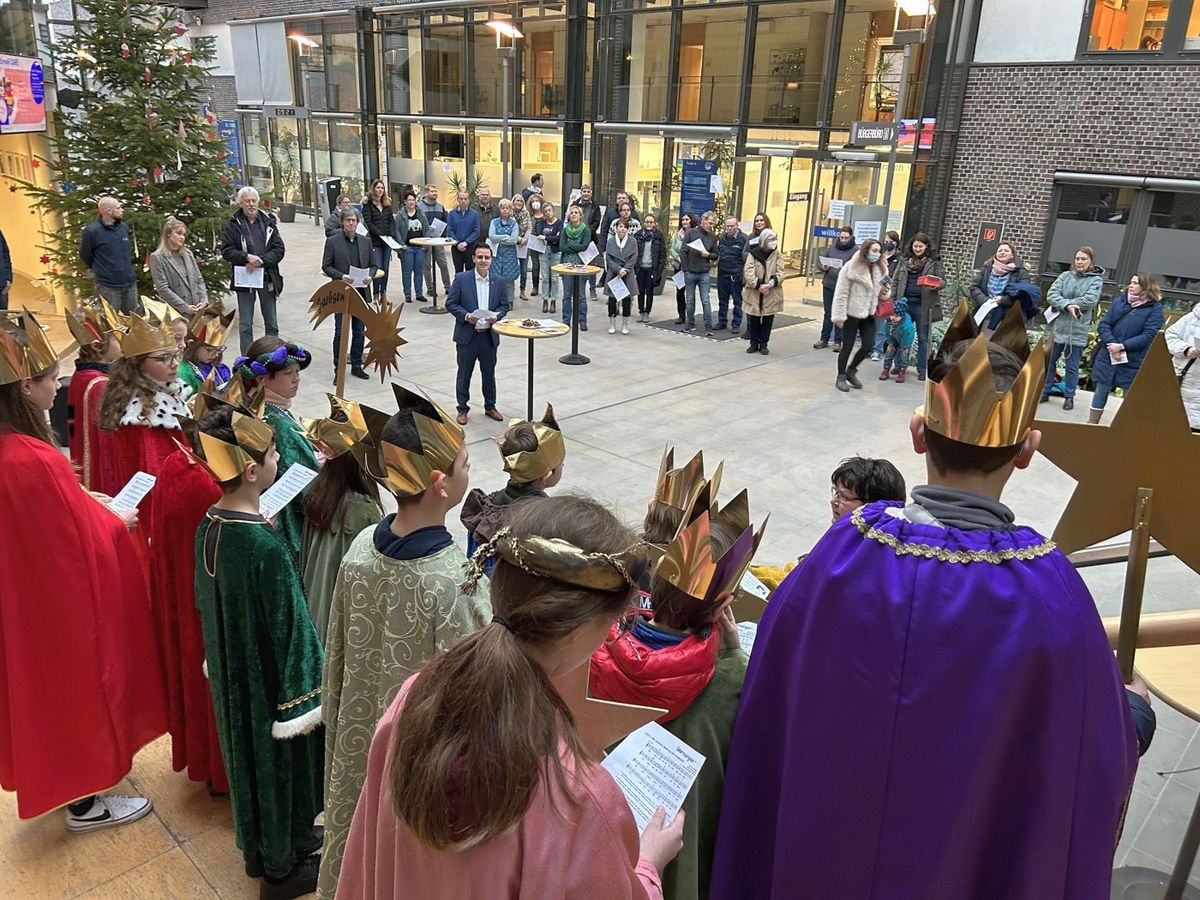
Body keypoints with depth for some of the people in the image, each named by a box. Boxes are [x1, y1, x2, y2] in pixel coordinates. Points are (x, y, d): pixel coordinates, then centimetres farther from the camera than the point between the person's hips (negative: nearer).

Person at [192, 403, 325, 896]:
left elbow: (208, 604, 6)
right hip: (270, 680, -8)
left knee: (247, 752, 25)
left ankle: (257, 846, 47)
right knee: (278, 762, 13)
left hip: (230, 672, 8)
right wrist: (304, 696, -14)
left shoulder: (208, 527, -7)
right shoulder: (266, 546, -32)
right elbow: (290, 626, -24)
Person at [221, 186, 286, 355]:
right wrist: (247, 257, -21)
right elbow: (226, 250, -5)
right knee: (245, 325, 4)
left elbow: (279, 249, -1)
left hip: (267, 278, 2)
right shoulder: (232, 224, -1)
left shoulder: (268, 222, 5)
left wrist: (261, 260, -16)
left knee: (272, 324, 10)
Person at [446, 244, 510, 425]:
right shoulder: (461, 279, -5)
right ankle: (462, 409, 19)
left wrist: (496, 316, -11)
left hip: (489, 336, 3)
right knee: (464, 374, 7)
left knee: (489, 373, 14)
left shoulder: (498, 282, 4)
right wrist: (466, 316, -18)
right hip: (467, 335, -3)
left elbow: (504, 305, 10)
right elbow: (450, 303, -4)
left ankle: (490, 406, 29)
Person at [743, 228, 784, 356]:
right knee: (753, 320, 7)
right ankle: (754, 343, 21)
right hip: (754, 294, -1)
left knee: (768, 321, 7)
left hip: (771, 295, 1)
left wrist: (770, 284, -21)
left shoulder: (777, 255, 2)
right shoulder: (753, 254, -4)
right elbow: (748, 273, -11)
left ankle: (764, 344, 19)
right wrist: (758, 285, -22)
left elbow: (780, 273, -5)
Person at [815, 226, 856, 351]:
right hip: (828, 285, 4)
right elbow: (821, 260, 11)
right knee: (828, 313, 12)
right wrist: (823, 267, -10)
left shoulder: (855, 250, -5)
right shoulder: (832, 247, 7)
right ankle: (824, 339, 21)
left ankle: (838, 341, 13)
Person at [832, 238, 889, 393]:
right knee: (847, 346, 3)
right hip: (852, 314, -5)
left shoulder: (881, 269, 4)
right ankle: (841, 377, 20)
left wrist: (884, 292, -8)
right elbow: (841, 293, -13)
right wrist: (839, 316, -14)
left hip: (868, 314, 5)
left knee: (868, 345, 3)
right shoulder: (851, 267, -14)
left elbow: (880, 292, 17)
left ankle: (851, 370, 27)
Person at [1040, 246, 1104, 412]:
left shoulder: (1096, 280, -1)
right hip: (1058, 326, 3)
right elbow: (1051, 294, -6)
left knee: (1072, 366, 4)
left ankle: (1069, 396, 15)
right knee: (1050, 361, 11)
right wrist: (1067, 305, -22)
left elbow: (1090, 300, -16)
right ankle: (1045, 391, 24)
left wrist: (1061, 305, -16)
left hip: (1078, 330, -3)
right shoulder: (1065, 276, 5)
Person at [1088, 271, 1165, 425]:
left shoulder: (1154, 308, -5)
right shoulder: (1119, 300, 5)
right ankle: (1092, 423, 21)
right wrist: (1111, 343, -15)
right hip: (1108, 354, 3)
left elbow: (1148, 335, -13)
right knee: (1102, 389, 10)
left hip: (1133, 360, -3)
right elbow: (1104, 323, 0)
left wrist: (1122, 346, -20)